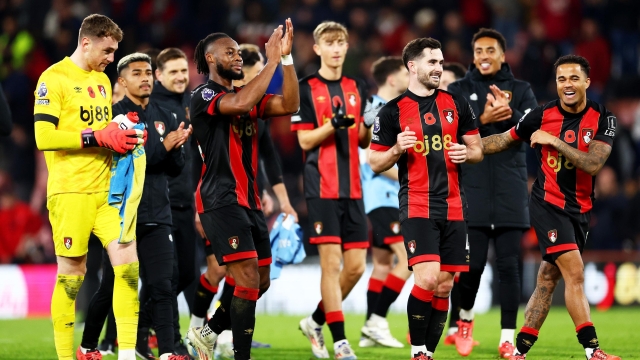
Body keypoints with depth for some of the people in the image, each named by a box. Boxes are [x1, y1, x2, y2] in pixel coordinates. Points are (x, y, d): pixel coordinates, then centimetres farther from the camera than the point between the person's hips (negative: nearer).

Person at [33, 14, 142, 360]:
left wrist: (122, 137, 6)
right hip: (70, 191, -7)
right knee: (71, 275, -2)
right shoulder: (54, 78, -7)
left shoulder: (102, 80, 17)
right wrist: (97, 137, -18)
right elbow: (44, 137, -16)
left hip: (106, 189, 7)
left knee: (128, 263, -5)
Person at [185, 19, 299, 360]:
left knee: (260, 281, 11)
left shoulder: (247, 94, 16)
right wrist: (272, 60, -22)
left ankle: (207, 332, 27)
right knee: (249, 279, -16)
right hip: (222, 201, -8)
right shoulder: (203, 95, -7)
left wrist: (286, 57, -6)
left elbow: (289, 105, 2)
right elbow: (240, 104, -27)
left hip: (250, 201, 8)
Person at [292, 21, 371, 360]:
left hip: (352, 188, 5)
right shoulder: (306, 88, -2)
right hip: (322, 187, -5)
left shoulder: (357, 88, 13)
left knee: (356, 266, 4)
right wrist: (334, 124, -24)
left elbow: (363, 140, 16)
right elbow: (305, 141, -7)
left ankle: (316, 321, 23)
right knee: (331, 262, -8)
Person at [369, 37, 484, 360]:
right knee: (427, 278, -19)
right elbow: (375, 163, 3)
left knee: (444, 286, 4)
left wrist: (466, 153, -6)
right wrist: (397, 149, -16)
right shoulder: (392, 111, -1)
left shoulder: (457, 104, 10)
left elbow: (477, 149, 17)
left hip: (453, 207, 4)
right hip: (417, 206, -4)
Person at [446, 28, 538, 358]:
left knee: (509, 265, -1)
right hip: (471, 191, -1)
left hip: (510, 192, 1)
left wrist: (509, 114, -22)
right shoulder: (458, 91, 8)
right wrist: (482, 120, -23)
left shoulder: (521, 90, 9)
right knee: (472, 264, -3)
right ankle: (465, 321, 24)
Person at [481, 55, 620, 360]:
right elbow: (504, 140, 8)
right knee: (575, 272, -17)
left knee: (548, 280, 7)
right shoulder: (541, 116, -7)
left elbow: (593, 164, -17)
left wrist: (554, 141, -20)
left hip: (580, 209, 3)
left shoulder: (602, 119, -4)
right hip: (548, 204, -3)